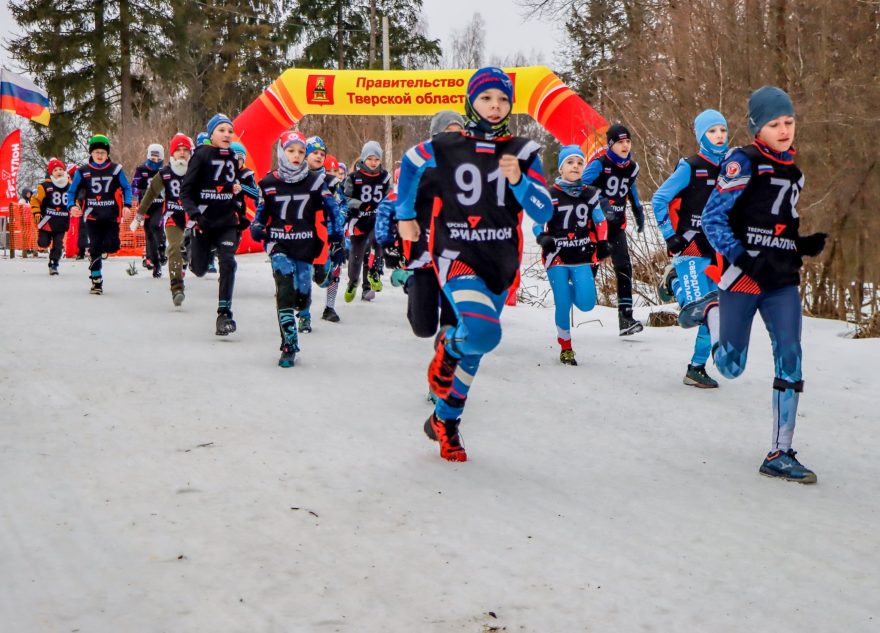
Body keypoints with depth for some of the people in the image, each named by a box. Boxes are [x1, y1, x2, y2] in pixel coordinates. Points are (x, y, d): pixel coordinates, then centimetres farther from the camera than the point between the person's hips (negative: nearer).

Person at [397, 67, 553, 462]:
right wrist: (405, 215, 23)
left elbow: (544, 214, -5)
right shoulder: (445, 148, -3)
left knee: (474, 350, 11)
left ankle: (445, 422, 30)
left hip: (501, 264, 3)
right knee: (483, 333, -28)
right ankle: (447, 347, 7)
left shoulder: (523, 152, 0)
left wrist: (518, 181, -22)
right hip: (457, 256, -3)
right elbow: (410, 163, 19)